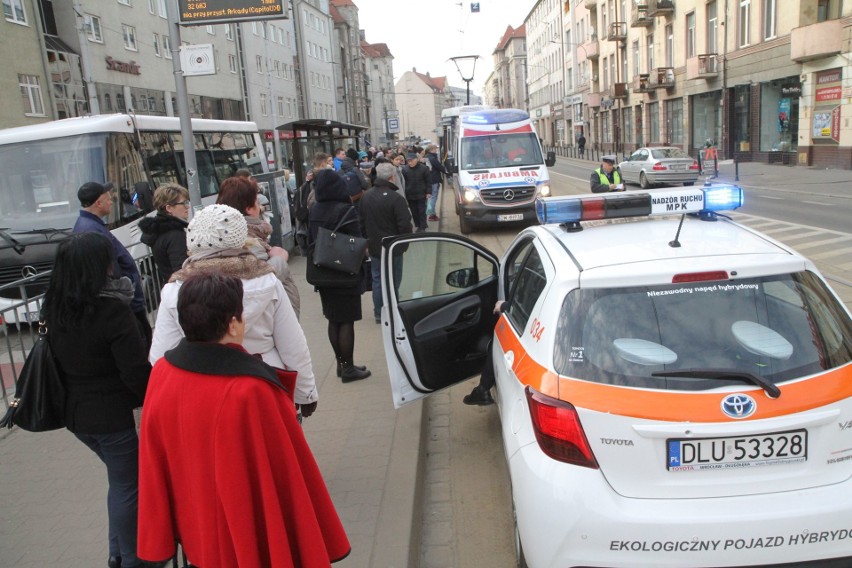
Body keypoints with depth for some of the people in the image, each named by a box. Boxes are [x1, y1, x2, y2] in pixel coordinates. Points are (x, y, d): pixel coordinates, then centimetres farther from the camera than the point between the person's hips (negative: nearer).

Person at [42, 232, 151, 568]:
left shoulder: (54, 309, -1)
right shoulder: (111, 310, -23)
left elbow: (56, 360, 9)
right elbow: (136, 371, -21)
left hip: (74, 413, 7)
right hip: (112, 414, -7)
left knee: (120, 478, 24)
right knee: (127, 485, 11)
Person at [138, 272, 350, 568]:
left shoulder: (162, 373, -13)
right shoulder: (251, 391, -32)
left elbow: (155, 466, -2)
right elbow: (287, 475, -23)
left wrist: (163, 534, 12)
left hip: (197, 534, 6)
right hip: (257, 540, -5)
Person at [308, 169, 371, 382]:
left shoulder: (313, 211, 3)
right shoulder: (346, 210, -17)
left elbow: (310, 242, 8)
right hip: (345, 275, -6)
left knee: (333, 320, 14)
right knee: (347, 321, 2)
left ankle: (341, 363, 23)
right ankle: (348, 368, 8)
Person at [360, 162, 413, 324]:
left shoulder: (366, 196, 2)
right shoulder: (396, 198, -20)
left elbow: (362, 221, 11)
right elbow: (405, 225, -20)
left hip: (373, 246, 6)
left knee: (377, 280, 14)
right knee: (392, 281, 4)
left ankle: (378, 314, 20)